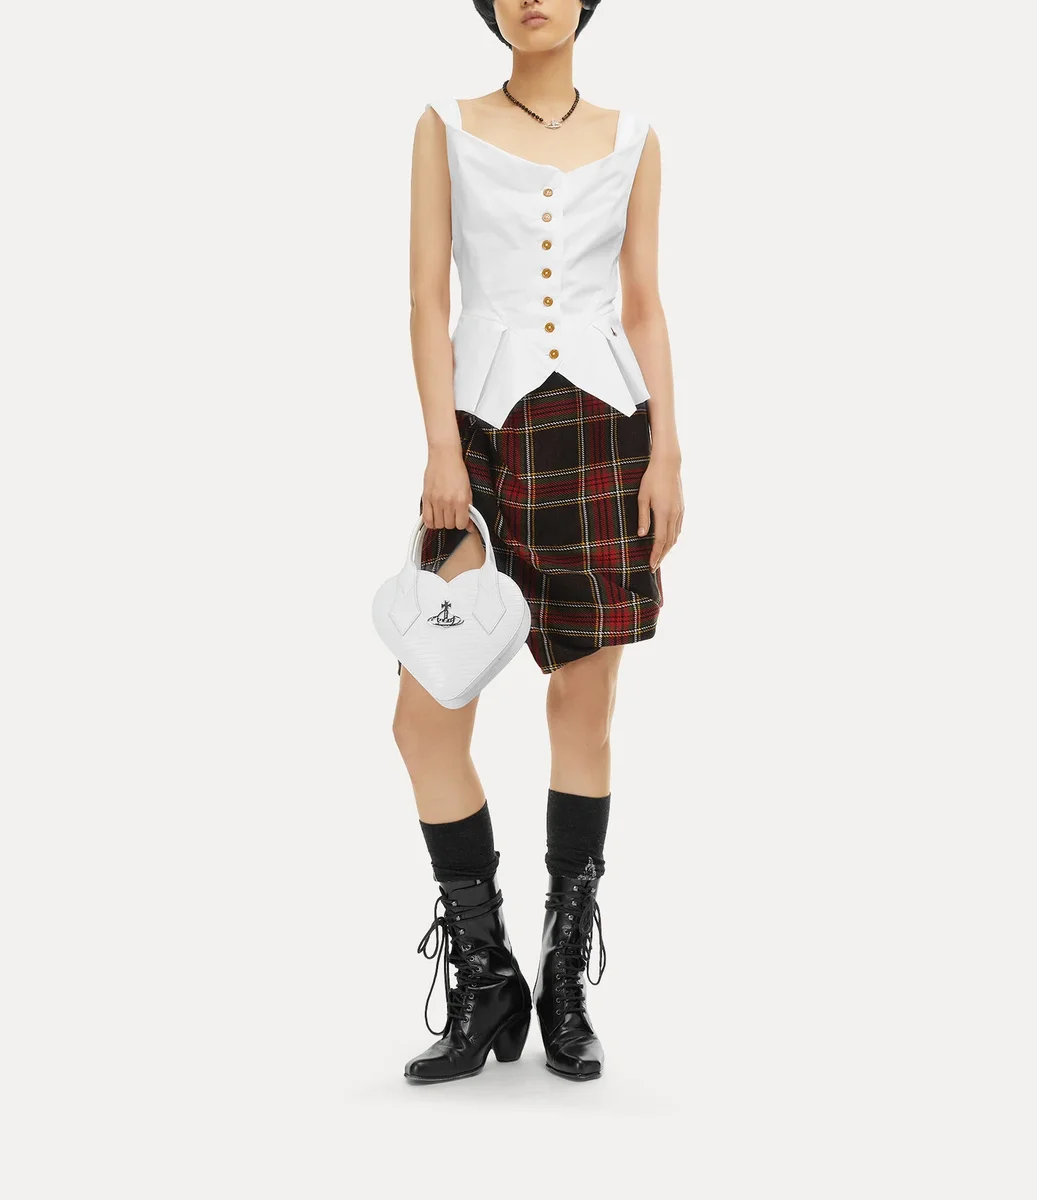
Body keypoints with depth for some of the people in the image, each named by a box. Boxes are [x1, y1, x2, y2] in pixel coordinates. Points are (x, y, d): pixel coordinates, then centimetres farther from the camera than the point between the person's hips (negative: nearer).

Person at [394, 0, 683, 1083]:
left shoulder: (631, 140, 12)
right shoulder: (446, 129, 8)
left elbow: (644, 307, 9)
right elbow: (427, 300, 2)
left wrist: (665, 455, 0)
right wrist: (442, 450, -9)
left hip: (603, 429, 1)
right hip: (487, 429, 0)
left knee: (585, 709, 3)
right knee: (425, 716, -8)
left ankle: (566, 987, 15)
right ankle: (484, 985, 7)